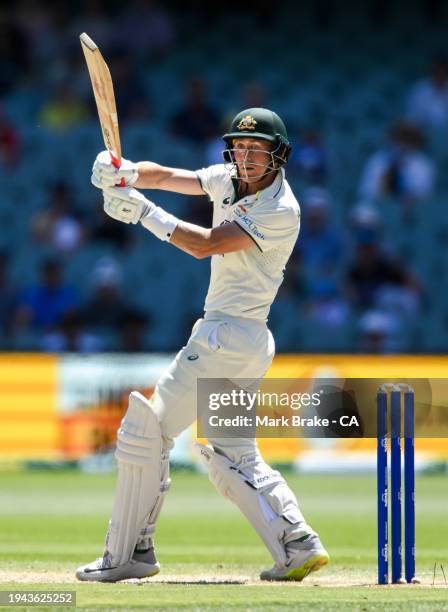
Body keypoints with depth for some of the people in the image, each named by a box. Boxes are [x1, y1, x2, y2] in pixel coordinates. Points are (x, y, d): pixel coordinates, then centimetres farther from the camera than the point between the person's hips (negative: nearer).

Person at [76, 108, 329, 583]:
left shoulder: (280, 211, -17)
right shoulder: (228, 180, 8)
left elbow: (206, 245, -22)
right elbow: (165, 176, 4)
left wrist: (143, 212, -21)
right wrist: (126, 173, -18)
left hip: (228, 336, -10)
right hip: (246, 345, 10)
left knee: (145, 428, -7)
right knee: (232, 455, 12)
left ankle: (128, 553, -4)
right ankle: (298, 546, 4)